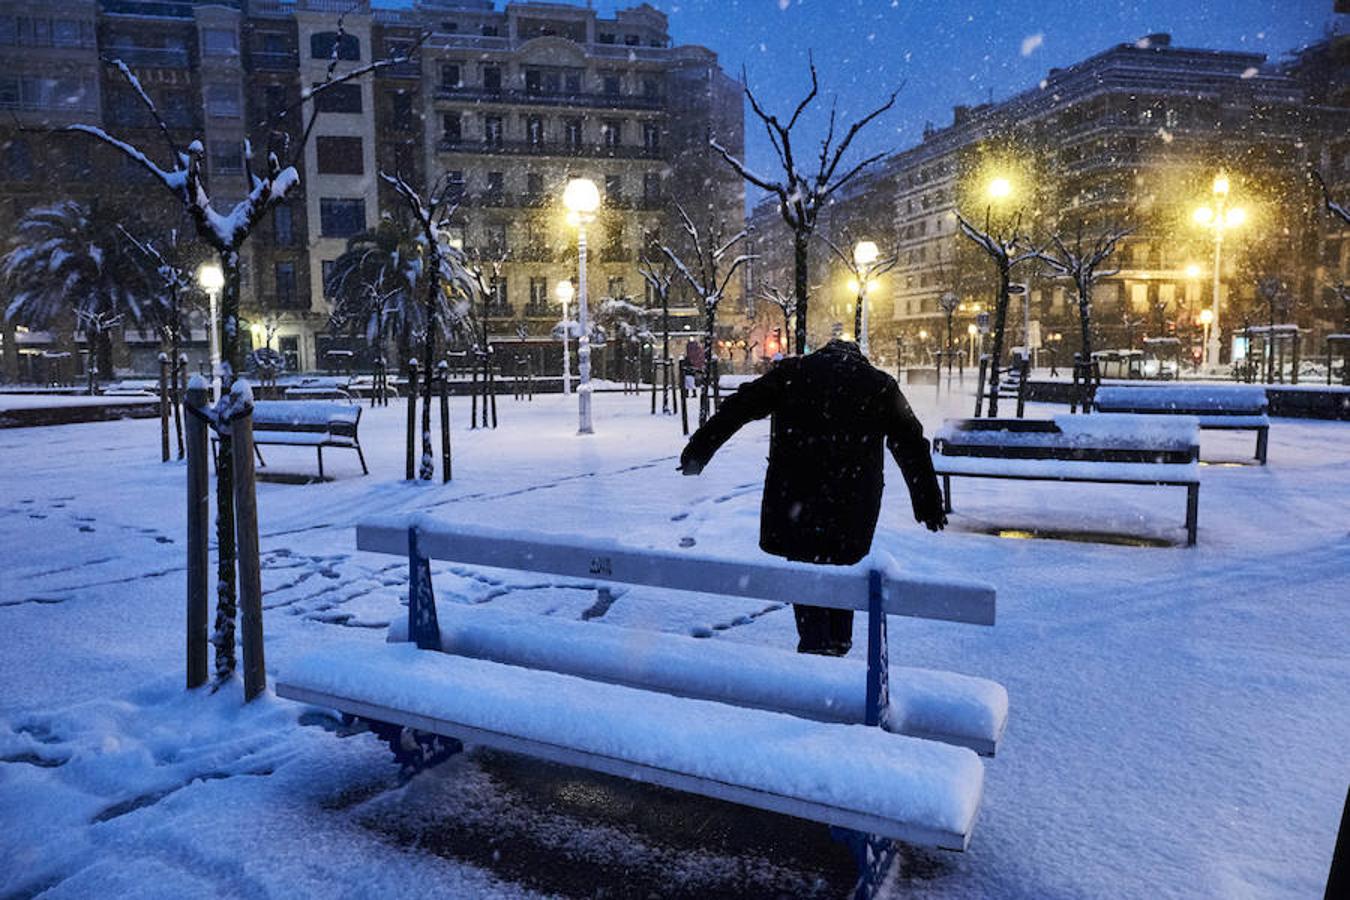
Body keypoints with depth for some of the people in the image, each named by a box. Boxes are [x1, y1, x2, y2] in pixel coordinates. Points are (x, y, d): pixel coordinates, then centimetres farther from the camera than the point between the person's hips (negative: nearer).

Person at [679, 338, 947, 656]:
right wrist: (929, 503, 19)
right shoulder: (881, 384, 14)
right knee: (842, 565, 18)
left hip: (795, 490, -1)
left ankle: (816, 644, 0)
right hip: (855, 496, 2)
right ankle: (839, 642, 26)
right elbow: (912, 445, 14)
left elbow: (737, 408, 7)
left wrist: (698, 450, 11)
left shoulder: (793, 370, 11)